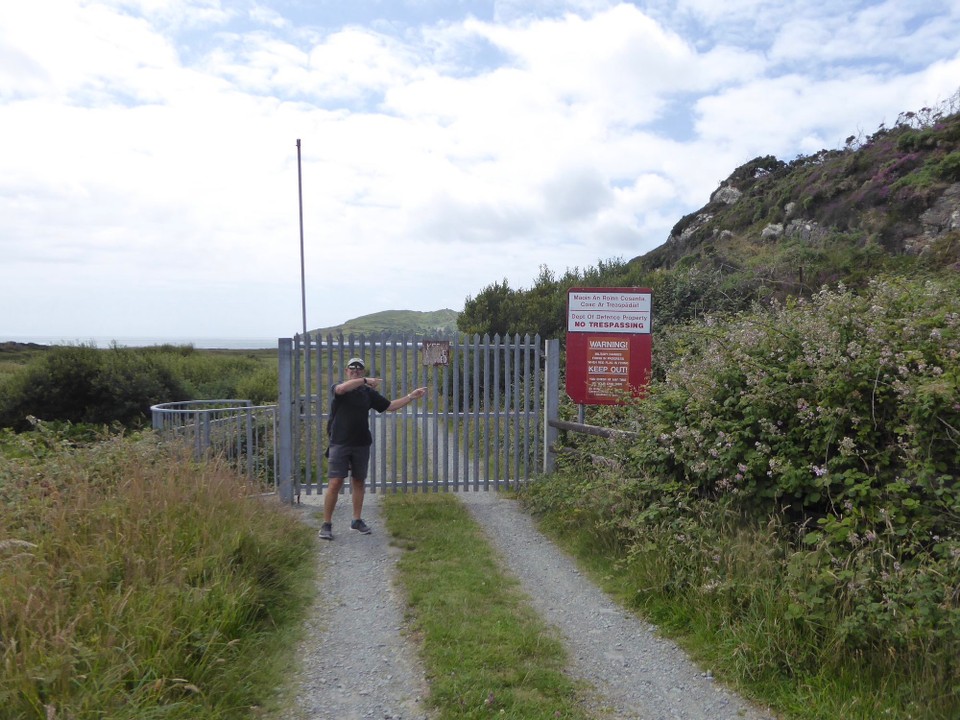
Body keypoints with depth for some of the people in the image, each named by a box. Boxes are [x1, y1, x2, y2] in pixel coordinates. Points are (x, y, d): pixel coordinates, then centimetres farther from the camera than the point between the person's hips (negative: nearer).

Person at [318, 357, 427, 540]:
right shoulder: (337, 388, -2)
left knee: (358, 482, 12)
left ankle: (357, 520, 24)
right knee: (334, 483, -7)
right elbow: (341, 389, -27)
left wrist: (411, 397, 6)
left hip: (361, 444, 4)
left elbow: (390, 406, 12)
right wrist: (365, 380, -27)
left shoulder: (368, 392, 9)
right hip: (339, 444, -4)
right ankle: (326, 524, 3)